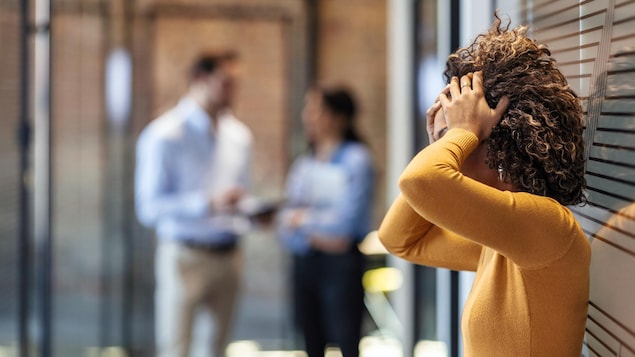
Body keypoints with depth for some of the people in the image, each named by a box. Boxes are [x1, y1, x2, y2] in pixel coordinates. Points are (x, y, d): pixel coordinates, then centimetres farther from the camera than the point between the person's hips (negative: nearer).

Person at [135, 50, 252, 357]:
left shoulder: (239, 135, 14)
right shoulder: (164, 136, -8)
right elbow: (149, 207, -14)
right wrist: (209, 203, -23)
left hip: (227, 258, 6)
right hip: (184, 258, -6)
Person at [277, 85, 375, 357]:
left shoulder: (355, 159, -6)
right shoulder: (303, 164, 13)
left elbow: (348, 219, -14)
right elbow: (286, 224, 8)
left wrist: (302, 219, -2)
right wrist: (314, 235, -12)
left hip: (341, 264, -6)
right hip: (305, 261, 6)